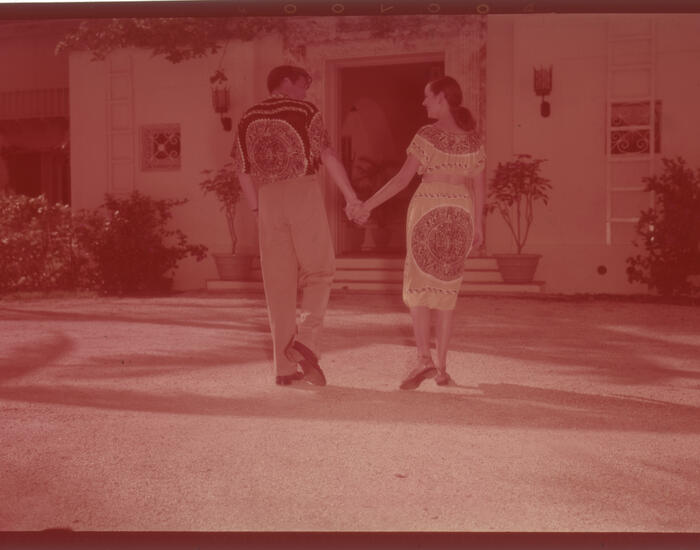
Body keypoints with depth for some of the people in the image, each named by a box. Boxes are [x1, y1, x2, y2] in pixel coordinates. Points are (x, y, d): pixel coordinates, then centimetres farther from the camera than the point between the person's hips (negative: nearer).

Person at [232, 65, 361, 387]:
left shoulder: (249, 119, 14)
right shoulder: (304, 111, 2)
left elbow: (243, 172, 13)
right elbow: (327, 156, -8)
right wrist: (351, 196, -6)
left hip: (269, 199, 4)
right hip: (304, 192, -4)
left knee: (279, 285, 5)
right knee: (319, 272, 8)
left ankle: (285, 367, 5)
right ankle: (305, 339, -14)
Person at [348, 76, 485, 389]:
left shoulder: (427, 136, -8)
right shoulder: (473, 140, 6)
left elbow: (403, 178, -11)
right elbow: (478, 187, 9)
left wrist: (368, 205, -4)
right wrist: (477, 226, 19)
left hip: (427, 212, -4)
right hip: (460, 217, 4)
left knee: (418, 287, 4)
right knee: (446, 290, 11)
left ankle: (423, 359, -13)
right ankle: (441, 367, 10)